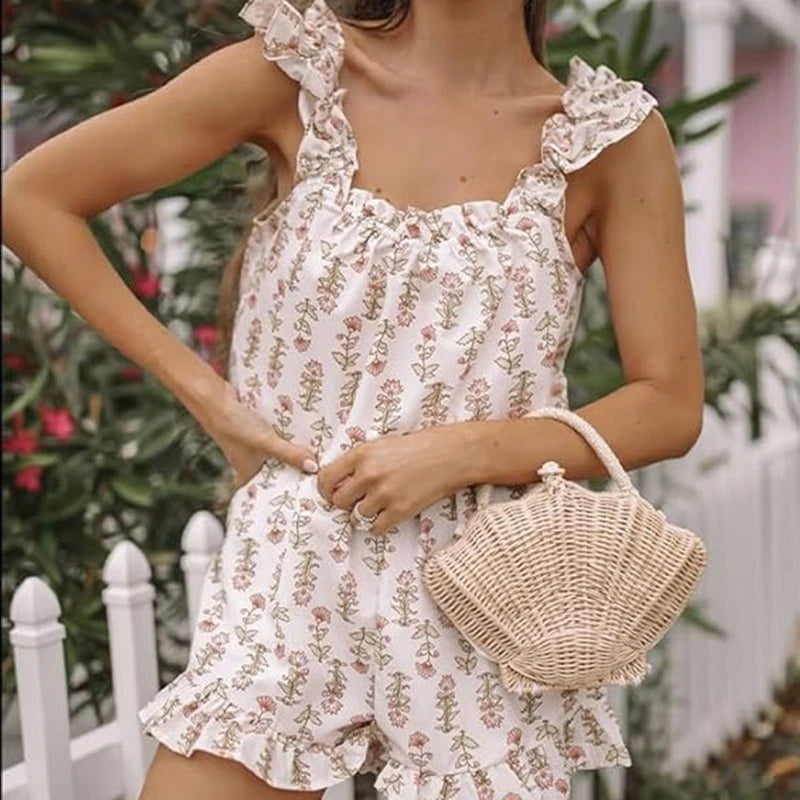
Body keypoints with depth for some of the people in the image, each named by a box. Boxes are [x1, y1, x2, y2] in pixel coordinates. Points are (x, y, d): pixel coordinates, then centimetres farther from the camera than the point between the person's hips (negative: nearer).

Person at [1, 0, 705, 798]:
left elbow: (669, 406, -2)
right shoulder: (297, 71, -4)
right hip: (287, 577, 1)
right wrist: (201, 390, -5)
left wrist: (463, 449, -16)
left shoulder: (613, 136, -3)